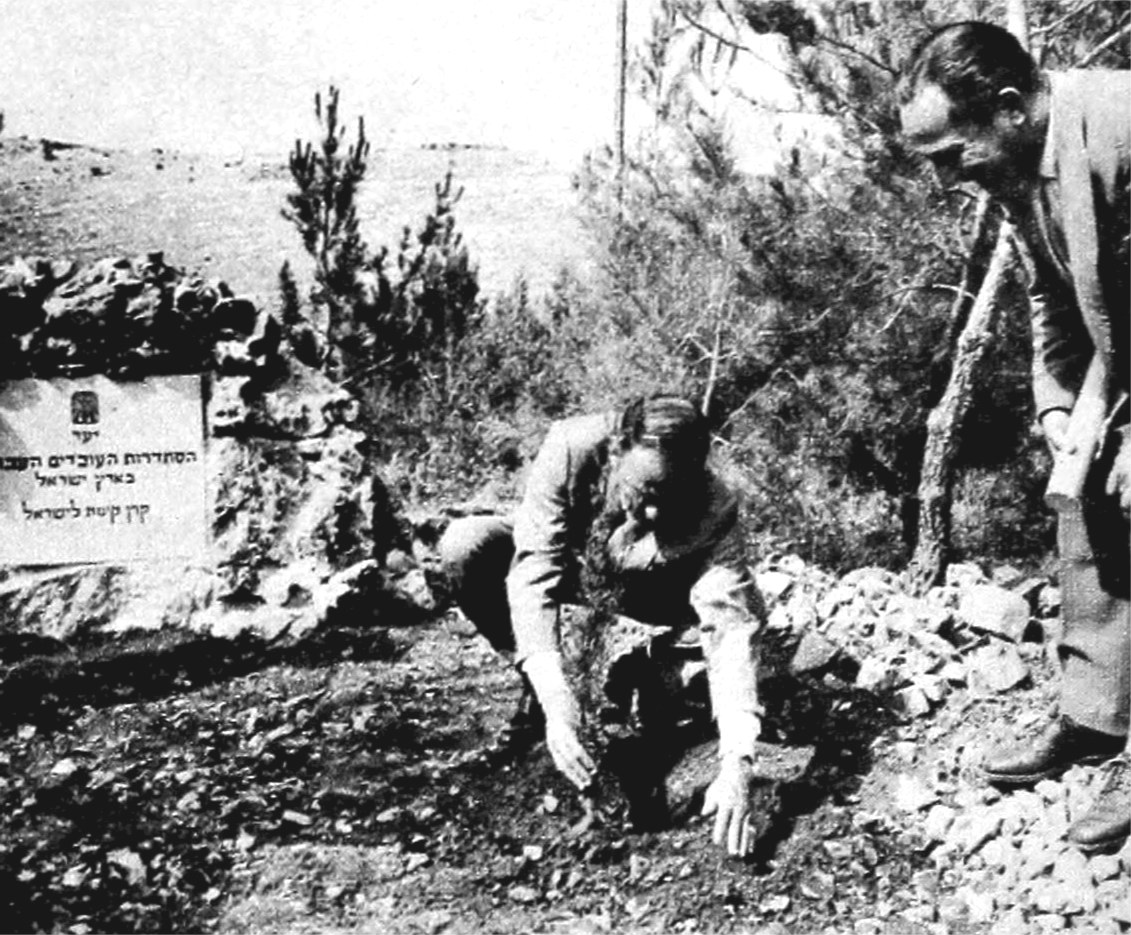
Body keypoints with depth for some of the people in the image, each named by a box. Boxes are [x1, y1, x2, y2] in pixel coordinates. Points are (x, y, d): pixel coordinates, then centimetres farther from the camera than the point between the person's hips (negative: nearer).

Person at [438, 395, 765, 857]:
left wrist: (735, 768, -49)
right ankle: (536, 692, -10)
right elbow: (532, 573, -39)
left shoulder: (714, 511, -32)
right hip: (565, 572, 0)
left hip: (642, 610, 1)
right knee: (465, 545, -30)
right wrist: (556, 705, -49)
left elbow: (731, 629, -38)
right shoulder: (570, 449, -35)